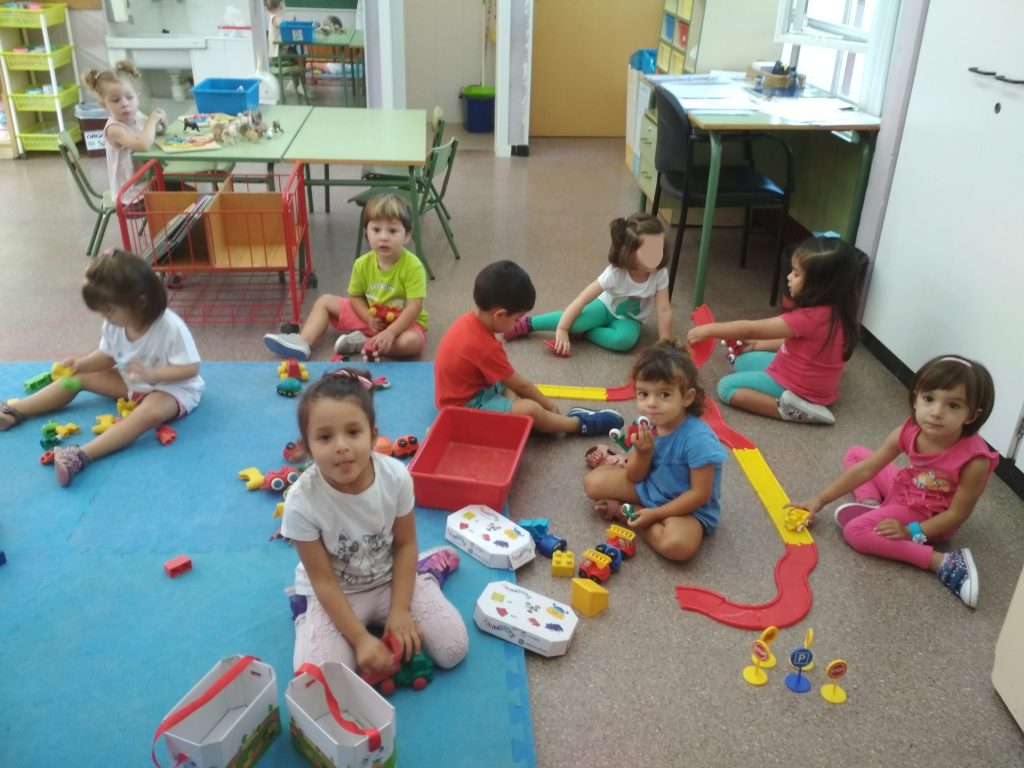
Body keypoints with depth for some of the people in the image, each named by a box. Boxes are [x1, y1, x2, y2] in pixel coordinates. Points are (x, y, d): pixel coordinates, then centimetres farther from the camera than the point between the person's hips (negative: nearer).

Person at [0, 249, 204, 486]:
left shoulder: (171, 328, -29)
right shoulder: (113, 325, -9)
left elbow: (191, 368, -27)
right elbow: (107, 357, 6)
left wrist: (152, 374, -38)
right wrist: (83, 363, -13)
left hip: (172, 388, -8)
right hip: (132, 382, 8)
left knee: (150, 411, -39)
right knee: (78, 377, 5)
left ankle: (82, 455, -50)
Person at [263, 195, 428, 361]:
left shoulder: (413, 266, -25)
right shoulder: (362, 264, -9)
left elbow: (414, 307, -28)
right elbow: (355, 297, 2)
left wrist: (390, 332, -38)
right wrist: (369, 318, -18)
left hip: (403, 322, -5)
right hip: (372, 317, 5)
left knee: (412, 342, -39)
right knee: (325, 301, 4)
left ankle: (361, 342, -21)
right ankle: (303, 342, -13)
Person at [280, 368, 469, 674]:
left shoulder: (396, 476, -24)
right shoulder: (302, 502, -29)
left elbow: (405, 544, -7)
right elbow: (323, 580, -18)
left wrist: (400, 609, -12)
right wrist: (360, 638, -21)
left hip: (389, 580, 2)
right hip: (336, 595, -1)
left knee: (453, 649, -6)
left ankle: (427, 572, 18)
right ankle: (306, 615, 9)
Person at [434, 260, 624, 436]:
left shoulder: (469, 320, -3)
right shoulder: (485, 347, -29)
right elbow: (520, 384, -14)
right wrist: (547, 403, 1)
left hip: (466, 390, 10)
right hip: (466, 406, -10)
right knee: (531, 410, -20)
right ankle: (579, 423, -2)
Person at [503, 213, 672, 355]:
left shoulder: (660, 274, -25)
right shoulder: (615, 273, -29)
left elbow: (664, 310, -21)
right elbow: (582, 299, -30)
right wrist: (561, 329, -36)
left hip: (629, 320, 2)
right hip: (606, 306, -1)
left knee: (625, 339, -35)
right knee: (576, 320, -32)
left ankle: (584, 332, -17)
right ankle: (527, 323, -15)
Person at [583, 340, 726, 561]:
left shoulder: (697, 439, -31)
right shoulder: (646, 425, -11)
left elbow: (700, 494, -24)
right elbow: (635, 477, -3)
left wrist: (655, 514, -23)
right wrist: (643, 453, -25)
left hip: (689, 507, -4)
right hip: (649, 487, 5)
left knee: (678, 544, -35)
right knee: (593, 482, -4)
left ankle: (622, 511, -12)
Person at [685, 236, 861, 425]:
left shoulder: (810, 317, -31)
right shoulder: (831, 310, -3)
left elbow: (751, 329, -23)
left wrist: (708, 329, -14)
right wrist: (757, 345, 12)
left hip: (798, 388, -10)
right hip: (809, 380, 10)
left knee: (726, 387, -5)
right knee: (744, 361, 21)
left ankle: (789, 410, -15)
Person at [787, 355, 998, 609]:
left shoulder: (974, 459, -35)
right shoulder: (909, 432, -20)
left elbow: (957, 513, -22)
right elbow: (865, 469, -13)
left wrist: (911, 532, -29)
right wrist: (820, 499, -14)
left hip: (928, 518, -6)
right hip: (903, 489, 6)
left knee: (855, 531, -25)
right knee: (854, 454, 11)